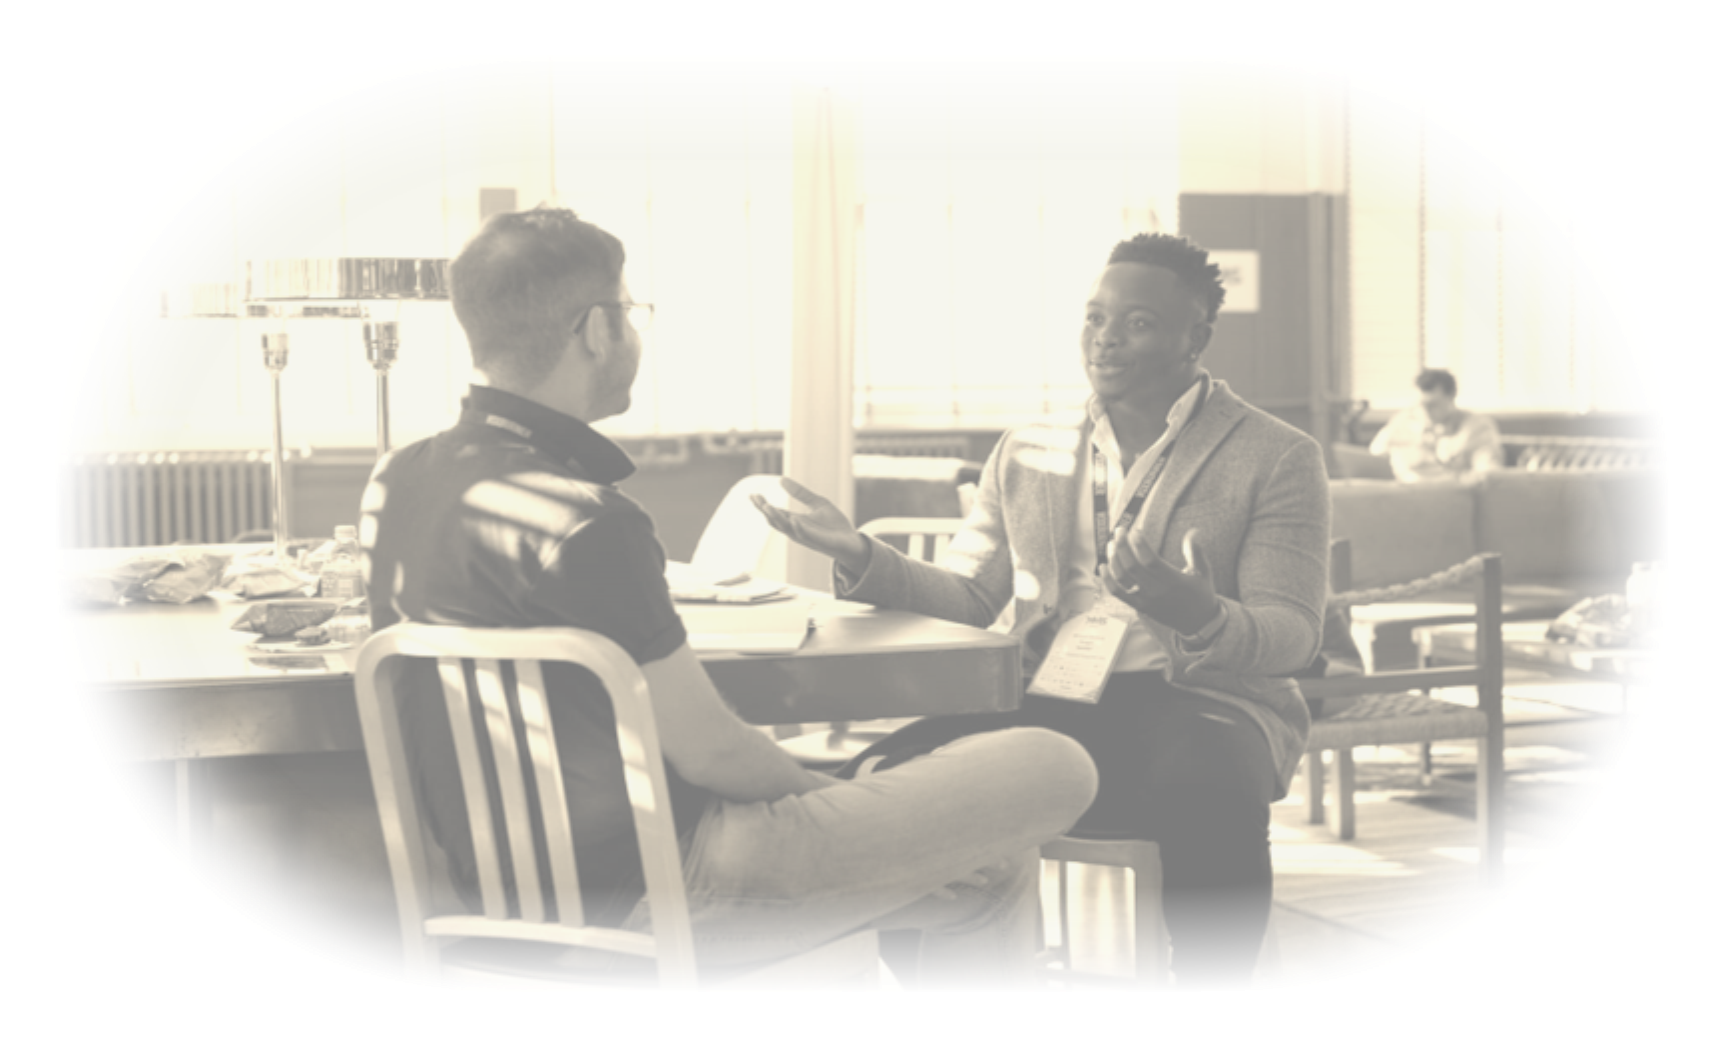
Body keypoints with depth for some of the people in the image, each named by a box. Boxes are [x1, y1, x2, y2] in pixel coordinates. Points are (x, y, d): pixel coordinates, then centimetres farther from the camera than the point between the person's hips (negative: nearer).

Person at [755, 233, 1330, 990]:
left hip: (1195, 705, -3)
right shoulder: (1027, 454, 20)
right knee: (884, 780, -24)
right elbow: (967, 600, 15)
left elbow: (1293, 635, -3)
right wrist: (862, 558, -4)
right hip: (1044, 701, 3)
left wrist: (1196, 613, -26)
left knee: (1209, 788, -39)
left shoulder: (1277, 459, 6)